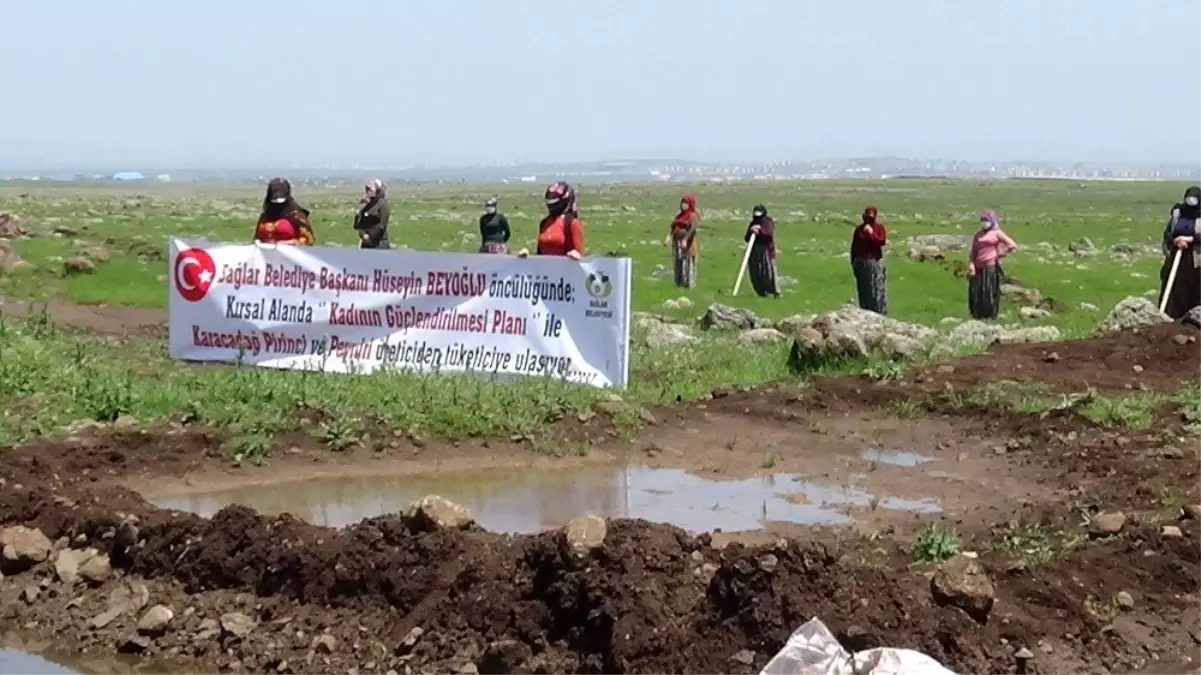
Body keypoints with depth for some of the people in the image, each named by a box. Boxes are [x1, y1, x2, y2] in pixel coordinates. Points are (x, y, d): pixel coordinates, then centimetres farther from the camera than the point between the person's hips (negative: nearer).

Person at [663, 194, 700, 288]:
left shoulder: (693, 215, -5)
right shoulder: (679, 215, 19)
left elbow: (693, 228, -19)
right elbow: (673, 228, 15)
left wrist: (685, 239, -30)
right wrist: (668, 238, 0)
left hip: (687, 242, -8)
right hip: (677, 242, 8)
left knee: (688, 263, -9)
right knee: (678, 263, 7)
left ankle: (689, 283, -7)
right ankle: (679, 283, 11)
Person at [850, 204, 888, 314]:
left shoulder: (880, 227, 1)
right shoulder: (859, 229, 9)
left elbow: (882, 241, -13)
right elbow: (854, 246, 11)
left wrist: (871, 233, -14)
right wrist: (853, 261, 7)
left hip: (875, 262, -3)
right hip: (861, 262, 3)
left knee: (876, 288, -5)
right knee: (863, 288, 6)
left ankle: (879, 311, -3)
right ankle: (865, 311, 13)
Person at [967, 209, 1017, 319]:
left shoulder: (996, 233, 5)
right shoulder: (978, 235, 19)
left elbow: (1013, 245, -1)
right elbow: (973, 252, 13)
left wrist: (1000, 255, 0)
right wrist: (971, 264, -3)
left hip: (991, 267, -5)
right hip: (978, 269, 5)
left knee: (990, 293, -6)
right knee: (976, 293, 1)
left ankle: (990, 317, -3)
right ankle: (977, 317, 6)